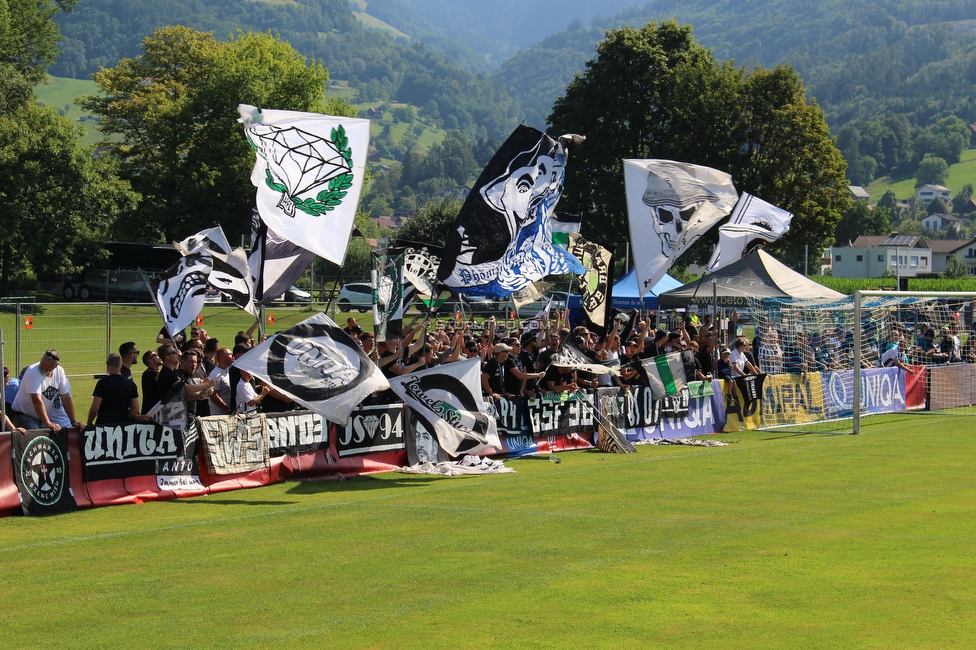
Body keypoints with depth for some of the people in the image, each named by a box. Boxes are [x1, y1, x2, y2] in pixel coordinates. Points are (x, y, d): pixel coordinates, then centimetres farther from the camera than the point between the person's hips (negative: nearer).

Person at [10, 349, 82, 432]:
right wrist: (48, 424, -36)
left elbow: (66, 398, 2)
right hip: (25, 415, -6)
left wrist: (73, 421, 0)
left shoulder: (59, 371, -3)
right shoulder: (33, 372, -22)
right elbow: (37, 401, -30)